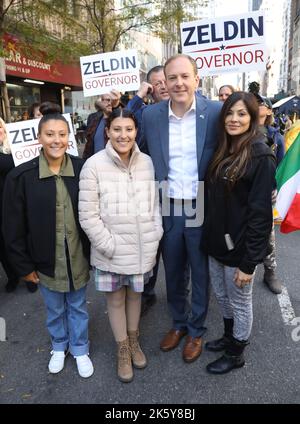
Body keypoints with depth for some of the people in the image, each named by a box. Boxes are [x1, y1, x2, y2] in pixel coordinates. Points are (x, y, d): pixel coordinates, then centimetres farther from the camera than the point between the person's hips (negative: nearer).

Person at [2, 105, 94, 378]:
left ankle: (80, 349, 44)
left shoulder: (82, 170, -11)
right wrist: (24, 266, -4)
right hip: (46, 261, 0)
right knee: (55, 309, 22)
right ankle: (59, 347, 49)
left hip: (78, 258, 0)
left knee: (78, 307, 20)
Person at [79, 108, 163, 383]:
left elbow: (156, 203, 6)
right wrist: (109, 246, -15)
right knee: (116, 299, 15)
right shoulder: (94, 165, -13)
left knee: (135, 294, 21)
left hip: (142, 249, 3)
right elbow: (88, 216, -13)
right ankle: (123, 349, 39)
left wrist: (155, 236, -2)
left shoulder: (147, 162, -3)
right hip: (110, 252, -2)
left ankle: (134, 341, 46)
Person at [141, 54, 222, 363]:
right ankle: (178, 323, 43)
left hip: (202, 209, -2)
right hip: (167, 209, 3)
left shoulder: (215, 112, -8)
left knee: (201, 273, 14)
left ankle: (196, 331, 38)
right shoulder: (151, 114, -1)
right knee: (172, 272, 18)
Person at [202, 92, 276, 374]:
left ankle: (236, 354, 36)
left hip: (240, 246, -7)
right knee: (222, 296, 22)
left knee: (239, 302, 13)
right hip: (217, 242, 7)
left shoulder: (260, 156, -16)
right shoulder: (223, 150, 6)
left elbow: (260, 213, -19)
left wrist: (248, 262, -18)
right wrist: (209, 238, 8)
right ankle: (229, 337, 47)